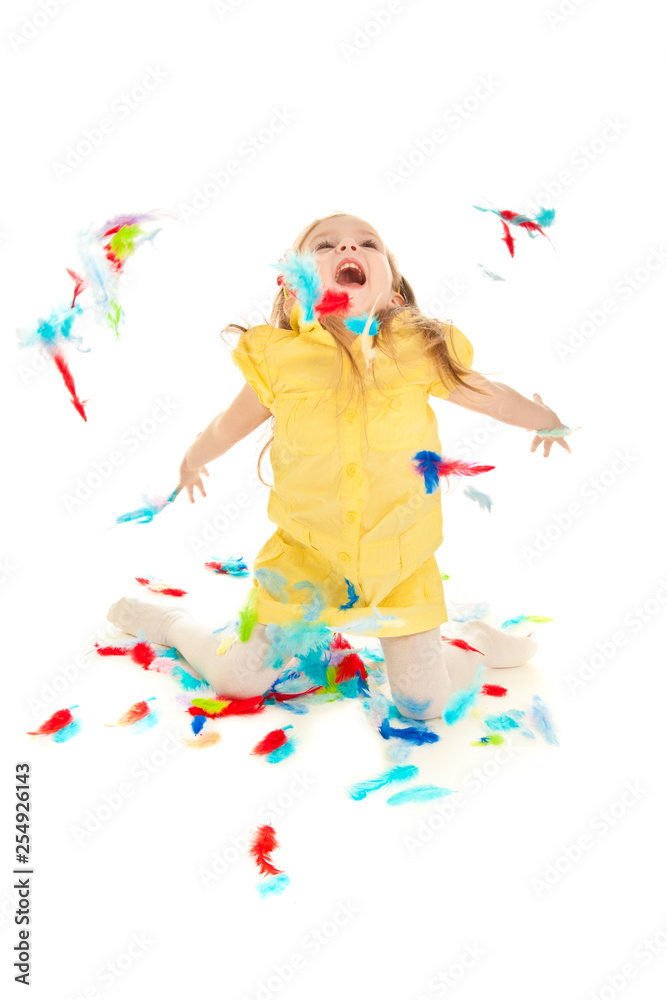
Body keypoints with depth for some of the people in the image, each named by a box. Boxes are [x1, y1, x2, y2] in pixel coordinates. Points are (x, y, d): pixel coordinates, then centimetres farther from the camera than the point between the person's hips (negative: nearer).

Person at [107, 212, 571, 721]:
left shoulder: (420, 353, -12)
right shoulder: (279, 359, -12)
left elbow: (489, 394, 8)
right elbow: (226, 428, 8)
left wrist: (544, 420, 24)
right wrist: (192, 464, 25)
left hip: (402, 566, 0)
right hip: (304, 559, 0)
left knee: (423, 705, 5)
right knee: (237, 682, 7)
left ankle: (475, 642, 36)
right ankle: (172, 623, 37)